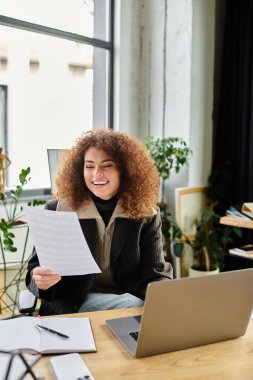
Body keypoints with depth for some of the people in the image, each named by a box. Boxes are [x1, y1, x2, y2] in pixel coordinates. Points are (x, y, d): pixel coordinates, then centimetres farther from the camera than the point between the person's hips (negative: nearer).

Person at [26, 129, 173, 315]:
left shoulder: (145, 214, 1)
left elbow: (154, 274, -3)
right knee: (134, 305, -30)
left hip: (131, 300, 4)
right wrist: (40, 280, -24)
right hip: (71, 305, -3)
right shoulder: (57, 212, -1)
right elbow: (36, 269, 2)